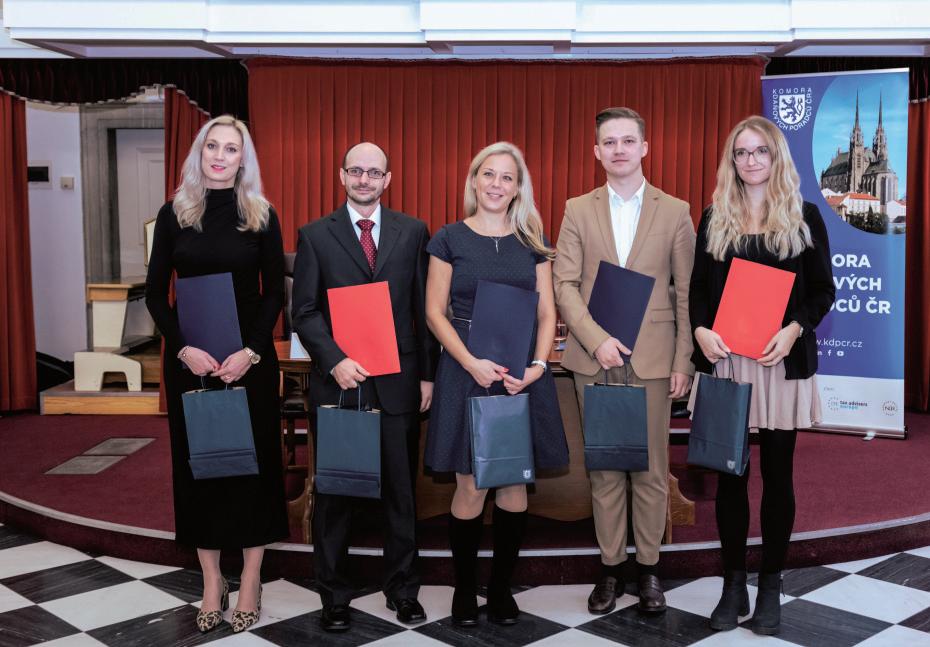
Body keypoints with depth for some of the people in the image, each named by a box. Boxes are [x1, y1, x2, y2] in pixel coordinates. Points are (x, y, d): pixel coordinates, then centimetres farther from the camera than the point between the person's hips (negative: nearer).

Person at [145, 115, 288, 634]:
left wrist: (252, 351, -14)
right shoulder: (174, 214, 3)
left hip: (249, 357, -1)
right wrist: (184, 348, -12)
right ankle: (212, 580, 18)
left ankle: (251, 579, 16)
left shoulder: (261, 216, 1)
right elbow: (156, 293, 2)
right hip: (190, 358, 1)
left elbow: (274, 293, -1)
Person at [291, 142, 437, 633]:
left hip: (399, 383, 1)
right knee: (334, 491, 9)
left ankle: (402, 589, 25)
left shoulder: (413, 232, 6)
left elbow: (425, 308, 6)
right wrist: (335, 362, -14)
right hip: (338, 380, -1)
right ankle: (334, 595, 23)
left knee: (401, 490, 9)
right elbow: (305, 312, -1)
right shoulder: (316, 235, 3)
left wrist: (428, 373, 2)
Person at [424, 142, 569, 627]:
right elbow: (434, 312, -1)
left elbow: (546, 312, 8)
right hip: (466, 370, -2)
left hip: (522, 373, 3)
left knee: (514, 484, 5)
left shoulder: (532, 242, 10)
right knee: (471, 487, -2)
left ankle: (502, 587, 19)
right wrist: (472, 363, -14)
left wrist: (538, 364, -9)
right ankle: (464, 587, 15)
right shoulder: (450, 239, 3)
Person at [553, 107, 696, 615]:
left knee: (651, 468, 5)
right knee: (604, 467, 8)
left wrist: (684, 362, -3)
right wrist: (597, 340, -13)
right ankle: (610, 565, 19)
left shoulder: (675, 212, 4)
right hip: (595, 358, 1)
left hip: (652, 359, -1)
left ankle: (648, 566, 18)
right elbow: (565, 284, 0)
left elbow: (686, 292, 2)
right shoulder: (578, 211, 6)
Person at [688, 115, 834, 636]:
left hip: (783, 362, -1)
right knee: (730, 472, 6)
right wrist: (700, 330, -11)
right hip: (725, 359, 2)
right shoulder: (715, 219, 9)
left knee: (777, 473, 6)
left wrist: (794, 329, -16)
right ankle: (734, 583, 17)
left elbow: (823, 290, 2)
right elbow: (697, 287, 8)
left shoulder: (804, 217, 4)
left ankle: (771, 585, 19)